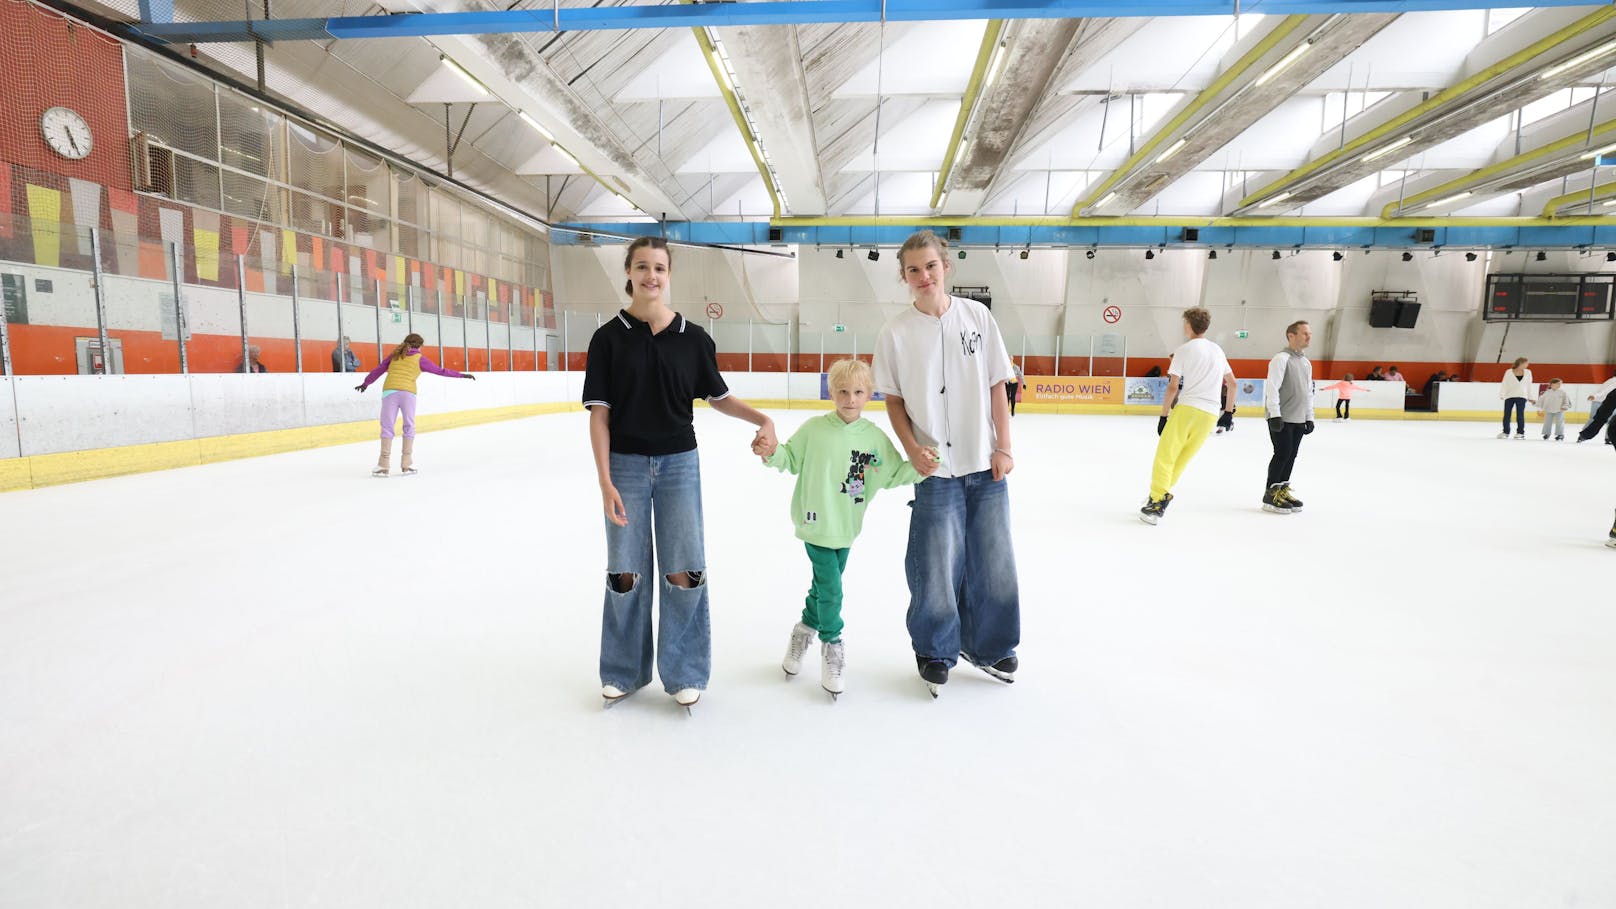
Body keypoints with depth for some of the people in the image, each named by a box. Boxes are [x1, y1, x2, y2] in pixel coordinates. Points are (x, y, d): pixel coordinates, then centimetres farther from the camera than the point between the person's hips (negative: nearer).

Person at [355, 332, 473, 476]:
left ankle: (384, 466, 1)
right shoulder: (419, 358, 11)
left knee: (387, 426, 4)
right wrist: (462, 375, 21)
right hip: (408, 393, -1)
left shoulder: (395, 355, 18)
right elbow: (440, 371, 13)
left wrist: (366, 383, 38)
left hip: (390, 390, 2)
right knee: (409, 427, 12)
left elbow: (378, 369, 25)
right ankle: (406, 466, 10)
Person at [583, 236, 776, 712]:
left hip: (678, 462, 1)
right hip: (626, 463, 0)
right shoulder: (609, 337, -3)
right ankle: (624, 672, 27)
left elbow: (718, 397, 11)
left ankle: (684, 674, 19)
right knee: (626, 573, 7)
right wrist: (605, 481, -10)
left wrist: (761, 419, -6)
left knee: (684, 572, 1)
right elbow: (599, 414, -4)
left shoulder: (694, 339, 1)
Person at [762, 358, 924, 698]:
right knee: (831, 589, -3)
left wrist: (918, 468, -12)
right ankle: (832, 643, 21)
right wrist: (771, 453, -23)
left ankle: (805, 629, 42)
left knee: (825, 584, 18)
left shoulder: (875, 437, -3)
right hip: (816, 526, -4)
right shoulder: (814, 430, -11)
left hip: (846, 528, 4)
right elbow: (790, 459, -3)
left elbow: (892, 475, 4)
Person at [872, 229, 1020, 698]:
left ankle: (987, 646, 32)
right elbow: (893, 399, 2)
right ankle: (935, 651, 27)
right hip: (936, 468, -2)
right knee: (936, 563, 4)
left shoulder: (977, 316, 0)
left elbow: (997, 386, 3)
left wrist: (1003, 448, -1)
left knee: (993, 559, 10)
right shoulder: (896, 331, -4)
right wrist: (913, 449, -11)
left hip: (985, 464, 2)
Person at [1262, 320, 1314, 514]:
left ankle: (1282, 490, 19)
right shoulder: (1281, 358, -11)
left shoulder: (1306, 362, 17)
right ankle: (1271, 494, -1)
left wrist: (1309, 417, 19)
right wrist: (1275, 414, -23)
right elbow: (1272, 387, -18)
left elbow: (1308, 392, 23)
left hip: (1298, 420, 8)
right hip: (1282, 419, -8)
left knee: (1291, 455, 9)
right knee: (1282, 453, -8)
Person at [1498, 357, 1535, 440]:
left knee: (1520, 414, -4)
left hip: (1521, 396, 1)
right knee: (1506, 415, 3)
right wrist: (1502, 394, -11)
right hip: (1509, 396, -1)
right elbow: (1504, 384, -2)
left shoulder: (1528, 372, 7)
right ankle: (1505, 432, 13)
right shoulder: (1509, 372, -2)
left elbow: (1529, 385, 11)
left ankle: (1520, 432, 3)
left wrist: (1531, 397, 10)